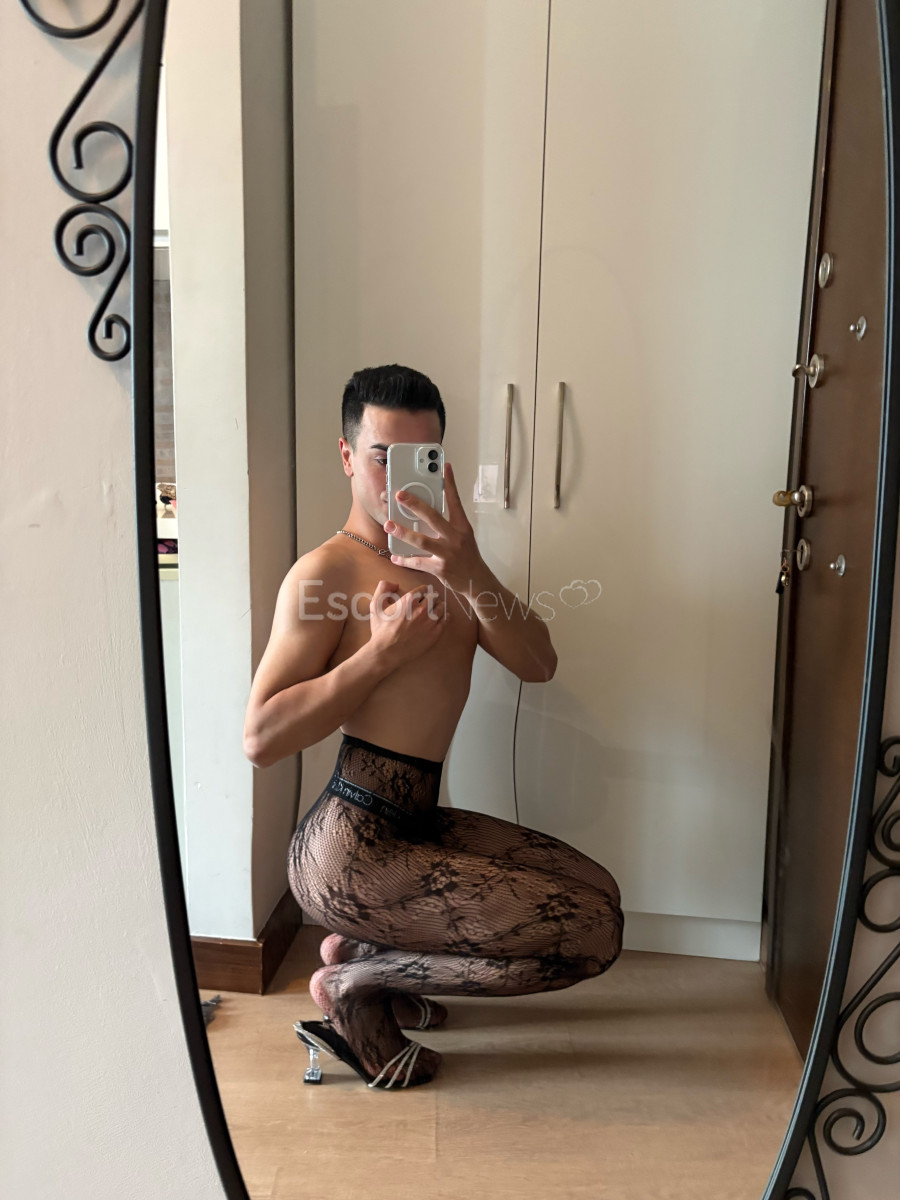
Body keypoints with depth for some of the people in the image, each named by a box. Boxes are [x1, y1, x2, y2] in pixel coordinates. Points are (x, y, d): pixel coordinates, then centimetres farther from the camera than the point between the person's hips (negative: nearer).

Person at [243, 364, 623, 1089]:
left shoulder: (440, 561, 13)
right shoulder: (327, 570, -11)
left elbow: (538, 666, -3)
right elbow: (260, 739, -18)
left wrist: (469, 572, -19)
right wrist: (383, 651, -20)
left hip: (419, 824, 8)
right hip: (348, 846, -8)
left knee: (596, 889, 18)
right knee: (592, 932, -11)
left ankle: (366, 953, 13)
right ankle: (355, 982, 3)